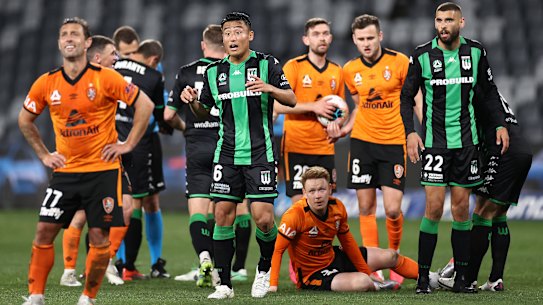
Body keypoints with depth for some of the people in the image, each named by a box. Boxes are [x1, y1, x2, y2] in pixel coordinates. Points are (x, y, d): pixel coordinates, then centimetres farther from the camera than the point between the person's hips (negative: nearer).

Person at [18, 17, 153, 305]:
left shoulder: (105, 78, -9)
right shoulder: (46, 84, 1)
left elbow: (144, 104, -5)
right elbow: (25, 120, 17)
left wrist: (128, 144, -6)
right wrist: (43, 154, 10)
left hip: (103, 170, -3)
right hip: (65, 171, 3)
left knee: (99, 237, -2)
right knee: (44, 231, -5)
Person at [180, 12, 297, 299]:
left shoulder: (267, 64, -1)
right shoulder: (214, 72, 8)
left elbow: (292, 100, -1)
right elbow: (204, 111, 18)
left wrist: (270, 89, -20)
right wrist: (192, 101, -4)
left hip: (260, 153, -3)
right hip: (226, 154, 3)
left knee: (263, 218, -10)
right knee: (222, 214, -2)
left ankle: (265, 268, 18)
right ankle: (224, 284, 5)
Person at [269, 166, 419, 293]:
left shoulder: (337, 207, -9)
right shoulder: (295, 215, -29)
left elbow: (347, 241, 6)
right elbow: (277, 250, -25)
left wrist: (366, 272, 11)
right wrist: (273, 285, -34)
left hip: (333, 257, 7)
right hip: (313, 273, -7)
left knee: (390, 257, 13)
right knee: (362, 283, -31)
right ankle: (376, 286, 7)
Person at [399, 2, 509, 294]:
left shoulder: (475, 52, 2)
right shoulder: (422, 55, -5)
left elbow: (489, 91, 14)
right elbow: (406, 97, 2)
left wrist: (499, 124, 5)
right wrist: (410, 132, -9)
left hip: (466, 139, 2)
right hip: (434, 141, -2)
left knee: (461, 208, 5)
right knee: (434, 207, -9)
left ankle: (460, 278, 10)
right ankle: (423, 277, -1)